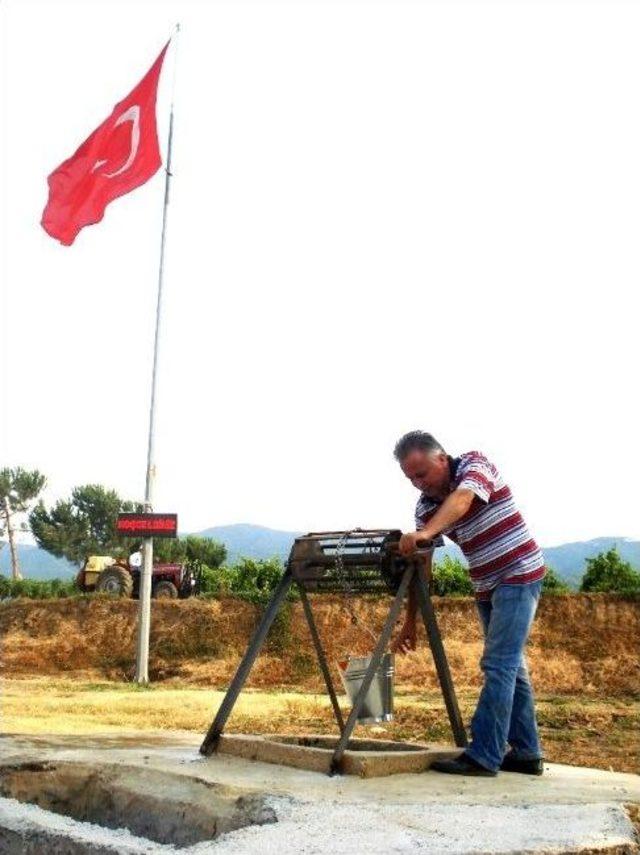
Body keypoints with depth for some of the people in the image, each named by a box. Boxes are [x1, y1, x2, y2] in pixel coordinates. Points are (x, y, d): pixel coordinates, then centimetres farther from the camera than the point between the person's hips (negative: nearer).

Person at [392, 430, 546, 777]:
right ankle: (526, 753, 20)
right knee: (509, 668, 11)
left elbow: (461, 499, -37)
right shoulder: (426, 505, 1)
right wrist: (410, 622, -3)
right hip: (487, 587, 8)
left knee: (499, 665, -13)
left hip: (519, 574, -7)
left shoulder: (474, 464, -15)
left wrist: (425, 533, -54)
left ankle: (483, 755, -13)